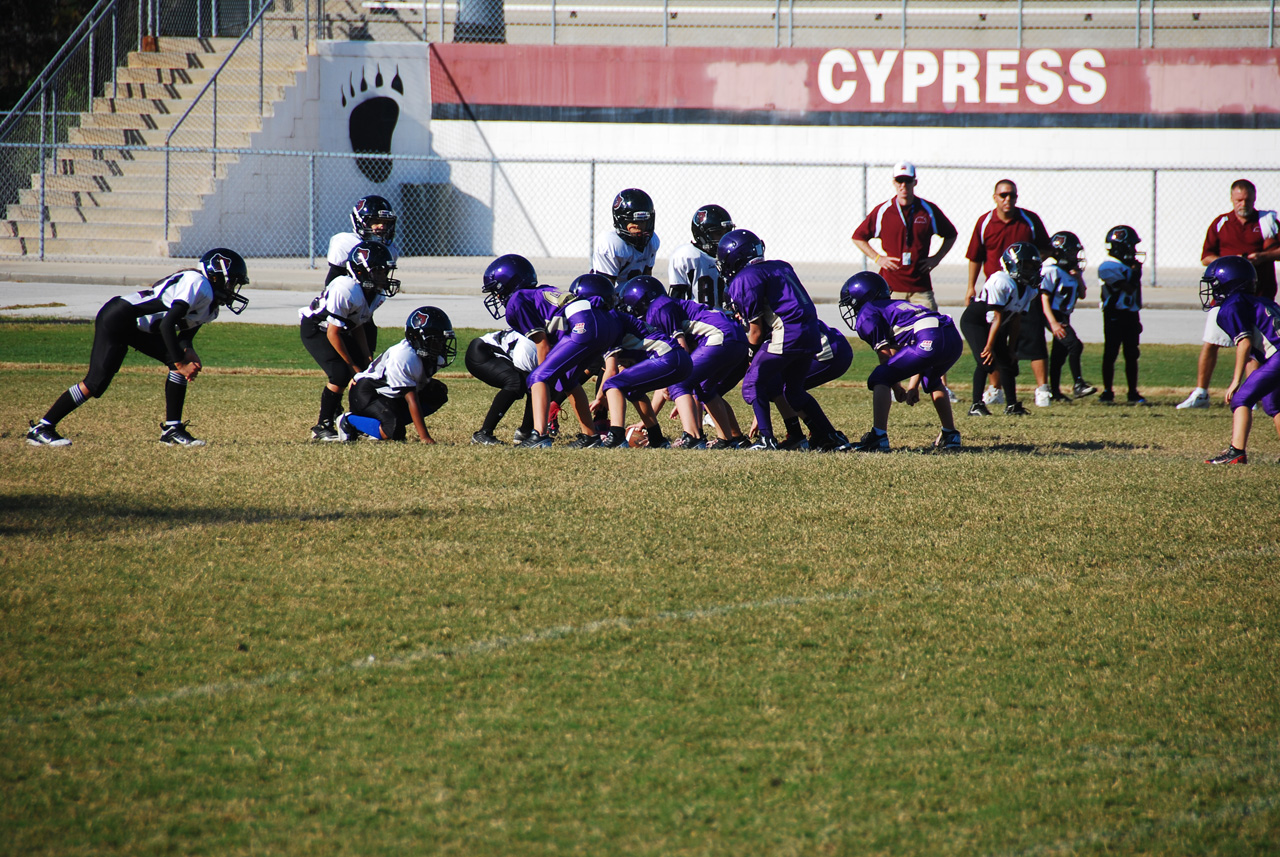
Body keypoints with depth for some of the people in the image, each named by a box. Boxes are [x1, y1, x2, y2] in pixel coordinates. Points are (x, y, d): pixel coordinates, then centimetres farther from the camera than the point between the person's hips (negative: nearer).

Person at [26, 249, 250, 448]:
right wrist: (181, 362, -19)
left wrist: (188, 353, -8)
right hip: (117, 318, -10)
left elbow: (184, 336, 15)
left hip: (138, 326, 10)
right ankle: (41, 429, -6)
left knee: (182, 360, 1)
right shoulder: (197, 284, -19)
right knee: (95, 384, -14)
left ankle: (172, 429, 3)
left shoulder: (211, 305, 13)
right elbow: (167, 325, -24)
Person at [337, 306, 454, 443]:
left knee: (438, 395, -6)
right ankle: (348, 421, -7)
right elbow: (411, 400, -31)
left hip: (392, 397, 10)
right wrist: (424, 438, -32)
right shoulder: (404, 356, -29)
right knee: (395, 432, -32)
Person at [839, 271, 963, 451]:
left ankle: (878, 437, -6)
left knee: (879, 379, 3)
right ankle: (950, 435, 36)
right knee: (931, 381, 36)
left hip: (929, 341, -8)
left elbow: (886, 357, 10)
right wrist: (913, 387, 35)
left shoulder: (867, 315, 12)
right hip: (955, 339, 8)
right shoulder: (895, 306, 36)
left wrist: (896, 388, 24)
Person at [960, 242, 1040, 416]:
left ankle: (1012, 405, 15)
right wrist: (989, 347, -23)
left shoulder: (1028, 290, -2)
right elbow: (997, 317, -27)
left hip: (995, 326, 9)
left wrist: (1011, 348, 5)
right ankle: (976, 405, -18)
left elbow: (1015, 320, 4)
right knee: (985, 361, -22)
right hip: (974, 321, -9)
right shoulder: (1001, 282, -29)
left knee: (1007, 362, 4)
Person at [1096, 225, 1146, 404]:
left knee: (1131, 355, 6)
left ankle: (1133, 393, 11)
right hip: (1114, 315, -7)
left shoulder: (1130, 266, 14)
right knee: (1110, 354, -1)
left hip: (1131, 315, 7)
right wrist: (1136, 271, -11)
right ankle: (1107, 392, 6)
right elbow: (1129, 288, -20)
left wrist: (1137, 320, 20)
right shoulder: (1108, 267, -12)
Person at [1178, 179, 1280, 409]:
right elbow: (1206, 258, 5)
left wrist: (1262, 256, -16)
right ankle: (1200, 394, 6)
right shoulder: (1220, 223, 6)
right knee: (1210, 343, -2)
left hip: (1258, 295, -1)